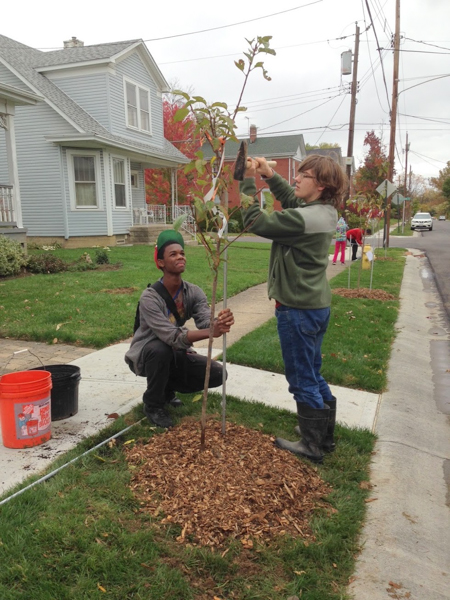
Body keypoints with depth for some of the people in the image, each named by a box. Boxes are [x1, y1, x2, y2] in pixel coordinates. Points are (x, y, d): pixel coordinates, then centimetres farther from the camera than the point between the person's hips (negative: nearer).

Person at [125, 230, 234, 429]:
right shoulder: (150, 297, -28)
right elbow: (172, 336, -38)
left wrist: (219, 323, -52)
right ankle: (153, 404, -10)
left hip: (176, 355, 5)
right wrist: (211, 332, -51)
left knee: (217, 373, -13)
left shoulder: (194, 292, -12)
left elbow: (206, 321, -27)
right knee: (160, 349, -38)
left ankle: (167, 388, 13)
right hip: (147, 355, -4)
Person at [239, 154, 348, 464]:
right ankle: (326, 436, 34)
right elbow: (292, 198, 20)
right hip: (318, 306, 9)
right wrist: (270, 175, 10)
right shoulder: (326, 212, 4)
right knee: (313, 375, 21)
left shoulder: (302, 219, -23)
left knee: (302, 379, 5)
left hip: (298, 309, -9)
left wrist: (249, 182, -8)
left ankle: (312, 445, 20)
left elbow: (255, 221, -17)